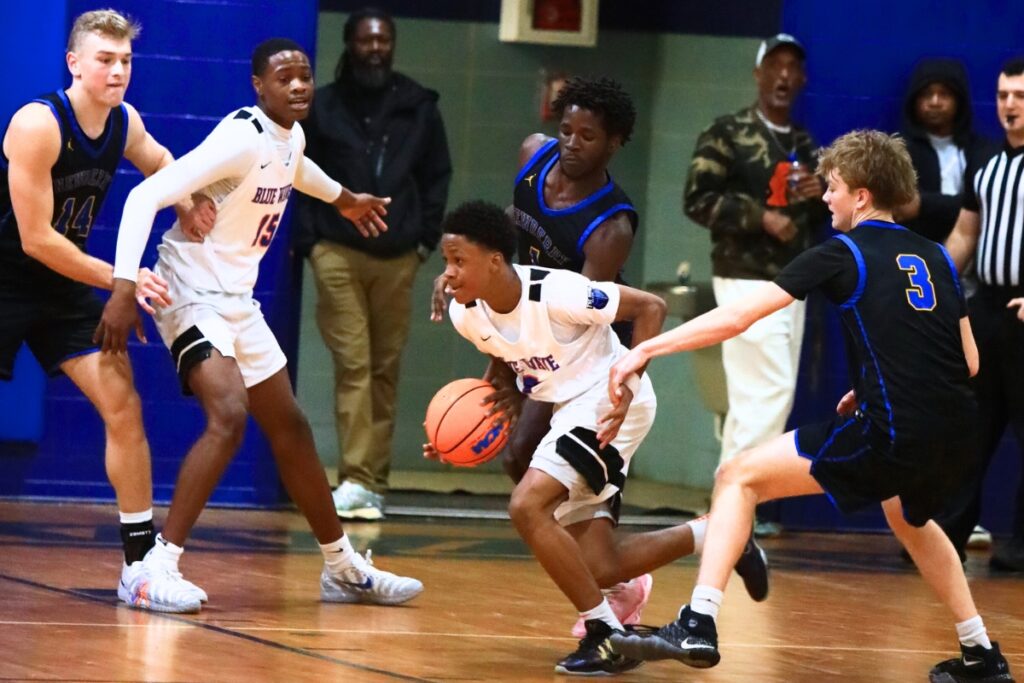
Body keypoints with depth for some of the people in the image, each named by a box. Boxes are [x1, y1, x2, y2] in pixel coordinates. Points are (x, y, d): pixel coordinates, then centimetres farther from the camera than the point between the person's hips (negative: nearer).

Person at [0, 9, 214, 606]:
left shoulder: (125, 122, -3)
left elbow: (158, 161, 21)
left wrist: (185, 200, -2)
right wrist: (118, 278, -23)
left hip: (65, 284, 6)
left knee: (123, 405, -2)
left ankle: (142, 559, 4)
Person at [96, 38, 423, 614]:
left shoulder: (291, 138, 4)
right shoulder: (241, 139, -23)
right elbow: (145, 196, -29)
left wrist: (342, 197, 47)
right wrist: (125, 287, -36)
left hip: (238, 302, 9)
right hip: (193, 294, -9)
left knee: (290, 427, 17)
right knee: (229, 415, -27)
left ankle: (345, 568, 31)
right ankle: (155, 571, -27)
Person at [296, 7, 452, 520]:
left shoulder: (418, 107, 7)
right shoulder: (322, 106, 3)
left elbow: (437, 177, 12)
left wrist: (427, 238, 3)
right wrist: (309, 240, -5)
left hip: (398, 258, 2)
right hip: (338, 253, -2)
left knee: (385, 370, 5)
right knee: (352, 364, -9)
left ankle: (374, 481, 10)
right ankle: (356, 479, -13)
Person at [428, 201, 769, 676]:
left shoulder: (555, 292, -26)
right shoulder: (466, 314, -5)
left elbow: (650, 307, -19)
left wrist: (626, 389, -27)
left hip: (608, 405, -8)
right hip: (569, 409, 8)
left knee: (527, 506, -26)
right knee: (598, 569, 5)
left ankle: (607, 636, -16)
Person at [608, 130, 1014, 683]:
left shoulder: (843, 254, 0)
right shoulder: (935, 257, 16)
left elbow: (737, 317, -5)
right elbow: (969, 362, 18)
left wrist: (646, 350, -1)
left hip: (889, 436, -7)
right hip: (954, 440, 7)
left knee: (738, 479, 3)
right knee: (909, 518, 39)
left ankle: (699, 625, -10)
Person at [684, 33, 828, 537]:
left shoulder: (805, 146, 15)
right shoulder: (727, 135, -5)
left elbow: (822, 218, 21)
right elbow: (697, 200, -11)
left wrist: (818, 197, -1)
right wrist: (761, 216, -19)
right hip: (746, 281, -7)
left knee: (754, 399, 7)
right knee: (770, 391, -14)